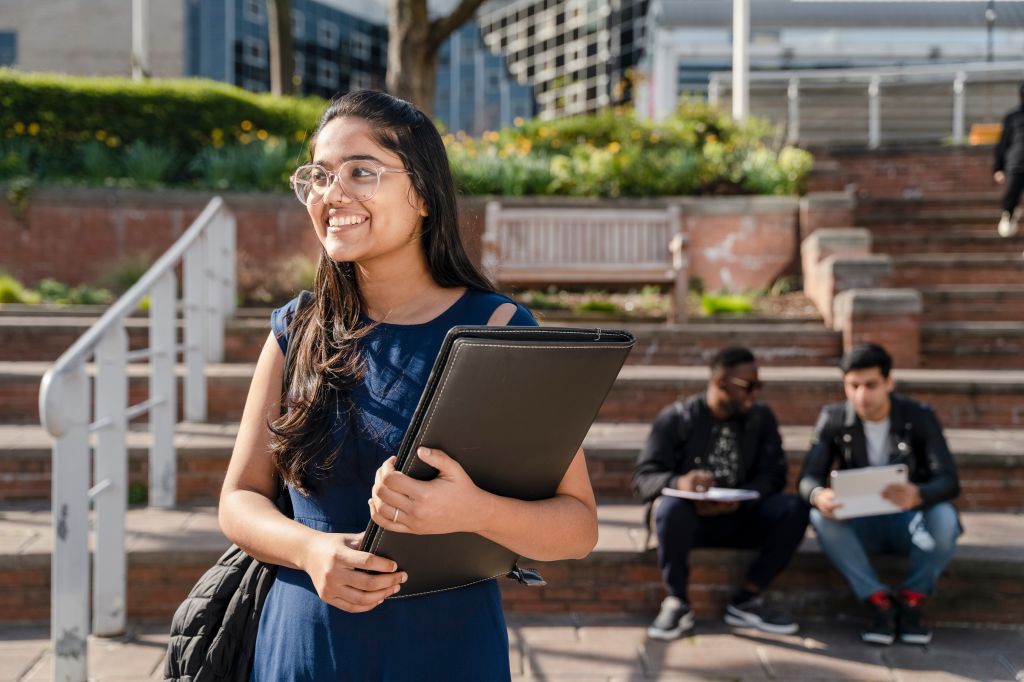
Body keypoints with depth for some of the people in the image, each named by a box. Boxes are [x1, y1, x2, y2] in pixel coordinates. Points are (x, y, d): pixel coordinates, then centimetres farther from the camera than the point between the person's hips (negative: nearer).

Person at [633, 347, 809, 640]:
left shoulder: (761, 418, 4)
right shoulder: (676, 418, -6)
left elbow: (773, 475, -4)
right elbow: (643, 478, -12)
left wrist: (739, 500, -26)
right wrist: (678, 483, -36)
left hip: (740, 517, 3)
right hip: (690, 515, -3)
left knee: (794, 508, -23)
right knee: (671, 506, -37)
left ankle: (745, 600, -14)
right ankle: (677, 604, -19)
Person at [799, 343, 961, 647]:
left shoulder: (919, 417, -11)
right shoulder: (833, 419, -6)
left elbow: (949, 481, -20)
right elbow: (809, 477, -13)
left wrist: (917, 495, -46)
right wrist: (819, 495, -40)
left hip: (909, 522, -1)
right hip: (861, 524, 1)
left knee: (944, 517, -34)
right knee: (820, 517, -31)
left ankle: (910, 602, -11)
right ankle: (881, 602, -18)